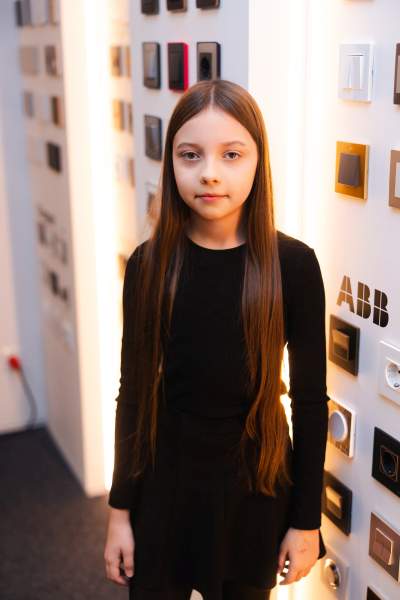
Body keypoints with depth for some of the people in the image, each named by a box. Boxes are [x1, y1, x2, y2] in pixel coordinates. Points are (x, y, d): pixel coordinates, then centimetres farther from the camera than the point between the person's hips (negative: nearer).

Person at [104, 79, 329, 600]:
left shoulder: (293, 263, -14)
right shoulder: (149, 263, -10)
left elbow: (311, 398, -7)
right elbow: (133, 391, -3)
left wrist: (308, 518, -3)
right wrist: (120, 508, 1)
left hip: (255, 483, -1)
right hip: (165, 479, 1)